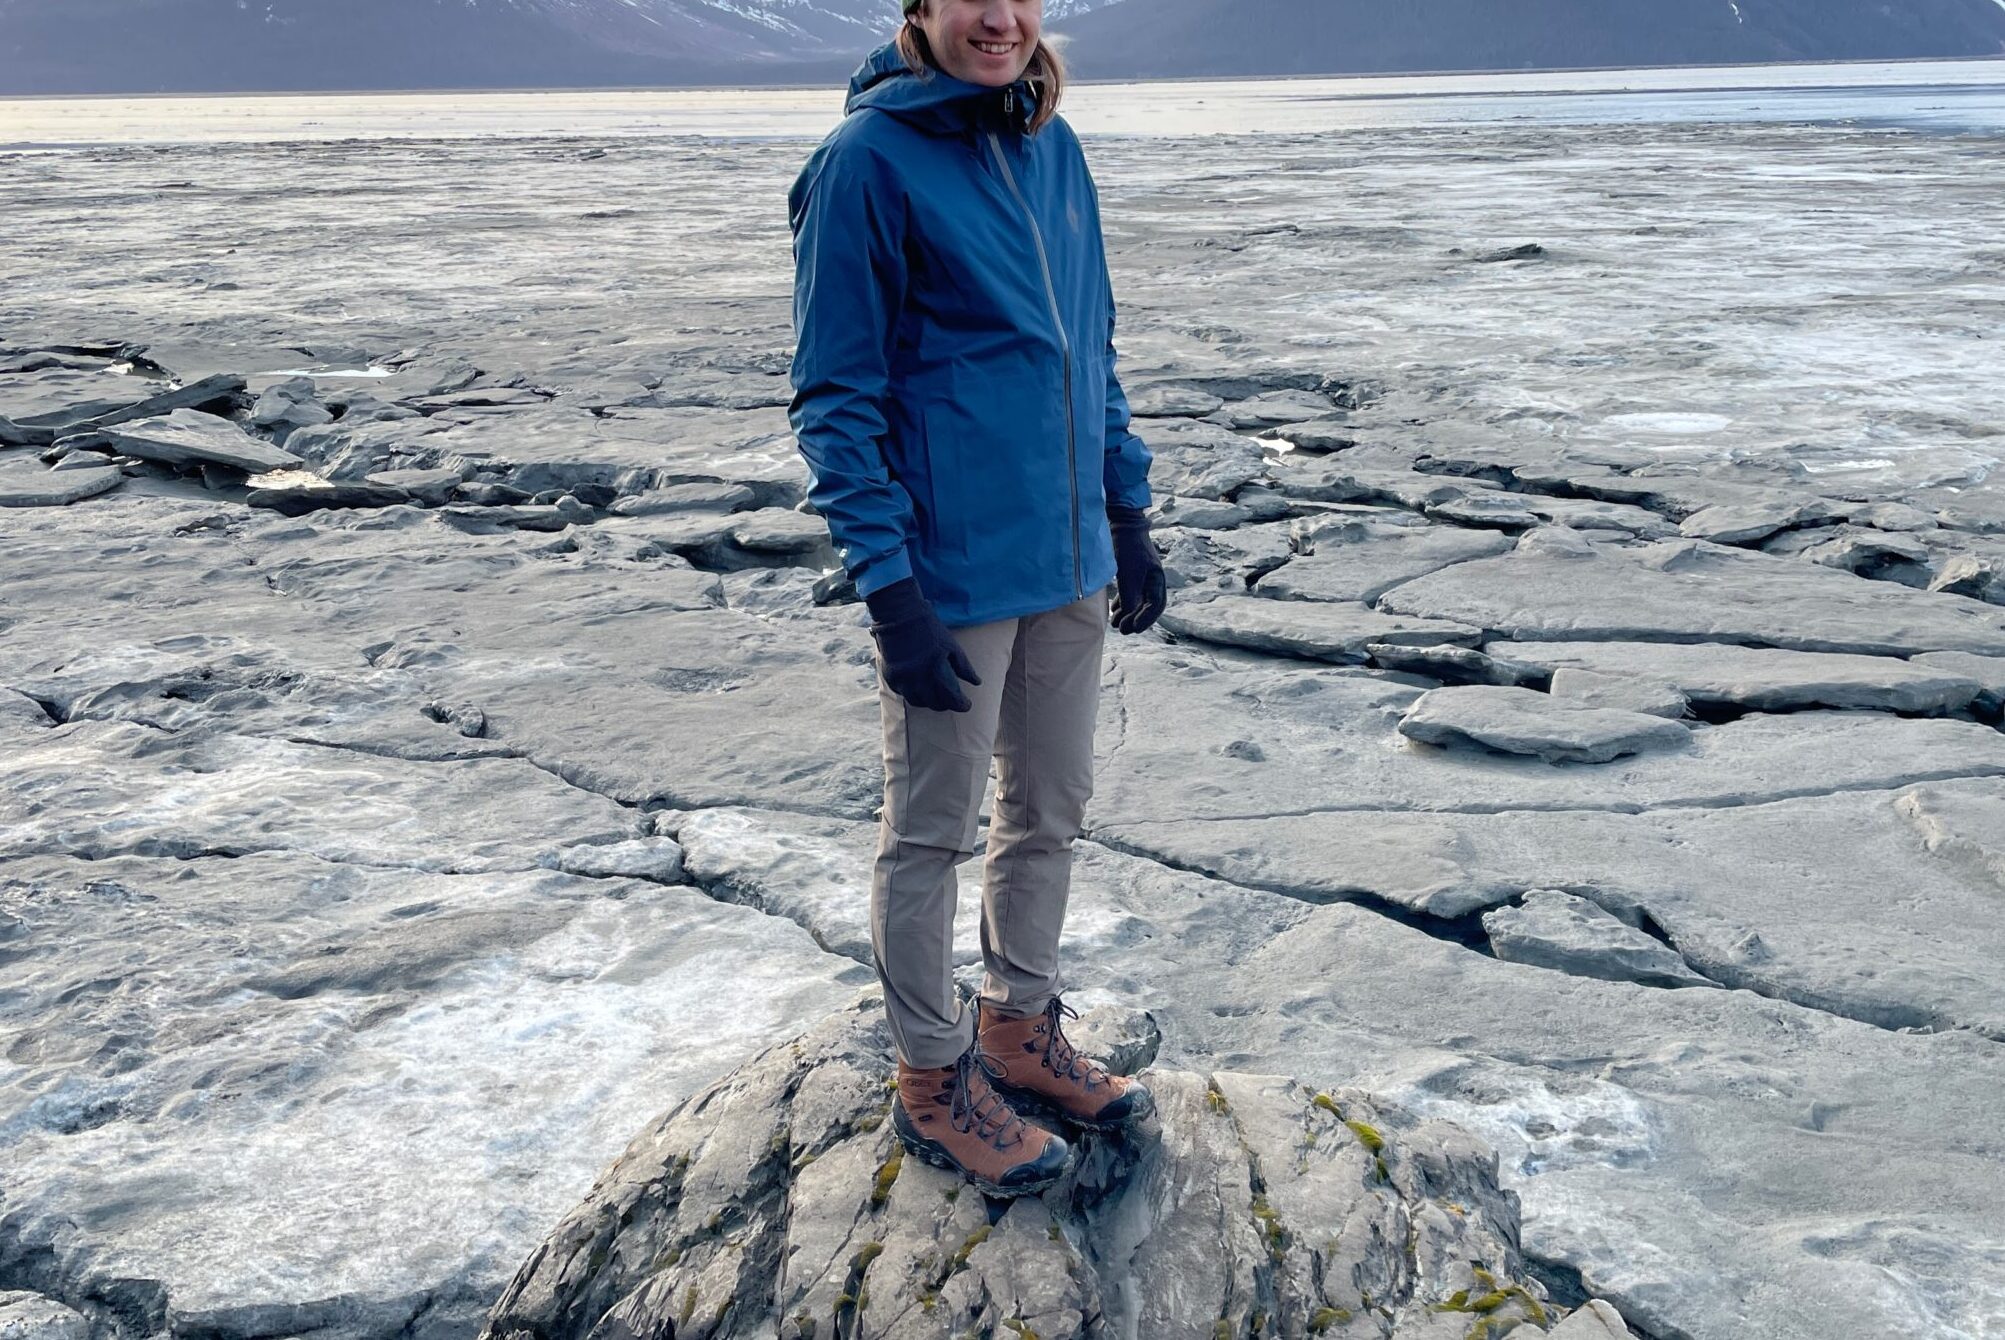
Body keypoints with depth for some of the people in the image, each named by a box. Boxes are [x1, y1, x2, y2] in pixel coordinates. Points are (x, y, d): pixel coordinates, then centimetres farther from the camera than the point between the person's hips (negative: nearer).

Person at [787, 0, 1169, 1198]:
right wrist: (889, 586, -17)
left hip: (1070, 561, 7)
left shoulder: (1055, 149, 8)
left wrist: (1129, 512, 14)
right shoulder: (868, 159, -12)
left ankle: (1021, 1033, 37)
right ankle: (933, 1080, 26)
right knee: (934, 834, 8)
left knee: (1051, 813, 17)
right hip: (951, 575, -7)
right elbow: (836, 395, -13)